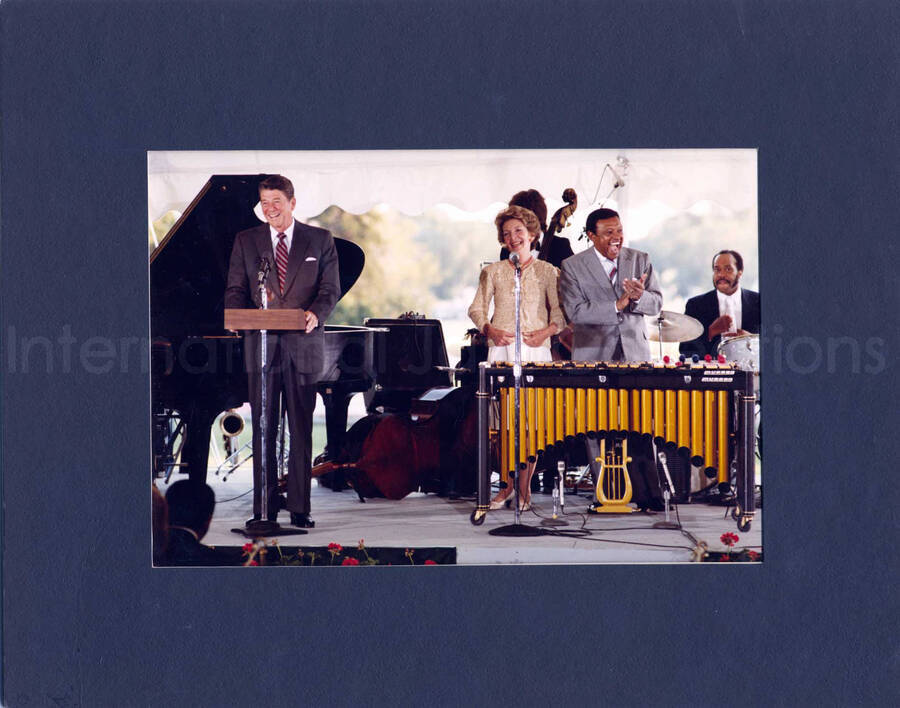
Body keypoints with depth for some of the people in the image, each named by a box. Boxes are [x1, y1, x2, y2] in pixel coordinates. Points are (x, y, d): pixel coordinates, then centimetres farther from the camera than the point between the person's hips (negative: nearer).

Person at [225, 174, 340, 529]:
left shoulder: (320, 240, 7)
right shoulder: (246, 241, 10)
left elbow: (330, 289, 2)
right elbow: (235, 290, 8)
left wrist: (315, 313, -18)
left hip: (303, 344, -1)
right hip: (261, 344, 1)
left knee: (301, 430, 2)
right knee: (263, 430, 2)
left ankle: (300, 509, 8)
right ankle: (264, 509, 7)